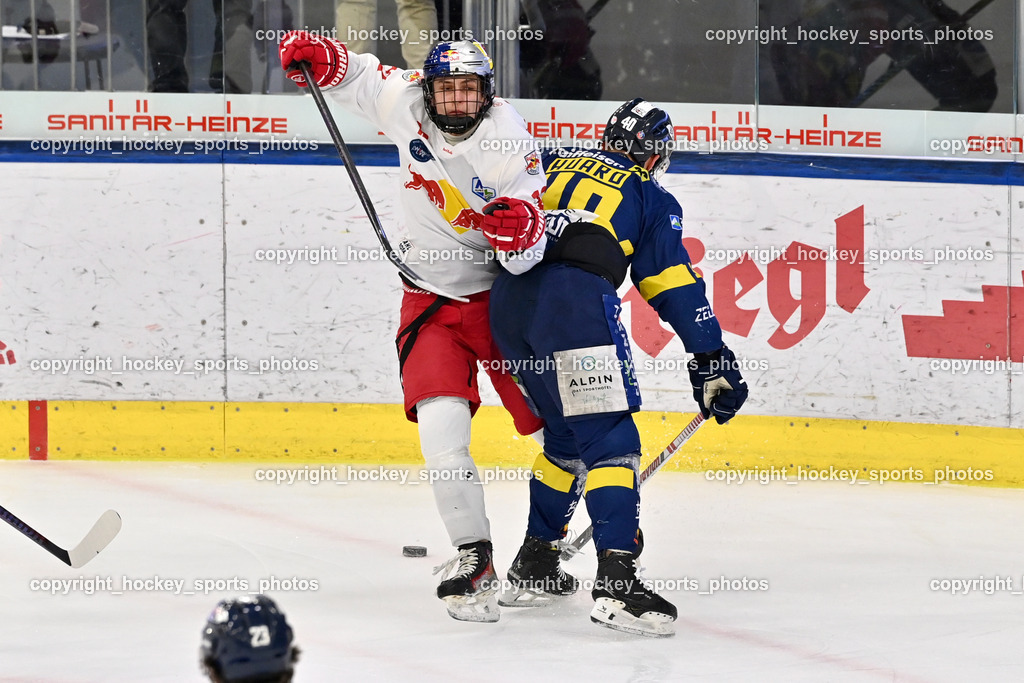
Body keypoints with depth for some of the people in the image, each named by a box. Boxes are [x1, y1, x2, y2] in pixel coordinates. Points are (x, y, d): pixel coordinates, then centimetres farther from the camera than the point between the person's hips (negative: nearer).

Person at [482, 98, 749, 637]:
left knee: (568, 434, 23)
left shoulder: (554, 162, 30)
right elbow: (675, 287, 11)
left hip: (508, 301, 6)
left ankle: (533, 565, 27)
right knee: (611, 439, -8)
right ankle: (616, 579, -23)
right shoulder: (651, 199, 17)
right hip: (574, 300, -6)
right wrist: (713, 360, 12)